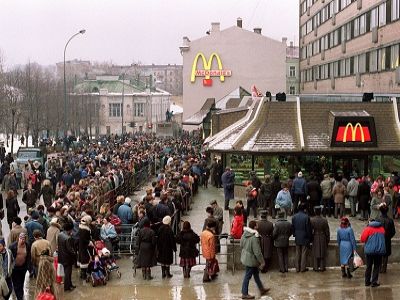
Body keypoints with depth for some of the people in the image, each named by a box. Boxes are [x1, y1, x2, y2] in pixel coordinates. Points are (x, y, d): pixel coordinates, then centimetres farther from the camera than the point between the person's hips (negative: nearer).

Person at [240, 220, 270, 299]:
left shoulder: (244, 235, -4)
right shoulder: (254, 238, -29)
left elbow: (241, 245, 11)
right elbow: (257, 252, -25)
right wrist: (262, 262, -14)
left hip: (245, 257, 9)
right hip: (251, 260, -9)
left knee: (256, 273, 23)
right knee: (248, 276, 5)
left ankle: (261, 289, 38)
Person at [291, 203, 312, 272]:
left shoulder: (294, 217, -1)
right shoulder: (306, 217, -15)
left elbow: (292, 227, 7)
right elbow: (308, 228, -12)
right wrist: (310, 237, -1)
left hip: (297, 238, 4)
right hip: (305, 238, -4)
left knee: (298, 253, 12)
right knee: (304, 253, 4)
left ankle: (297, 268, 15)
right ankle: (303, 268, 8)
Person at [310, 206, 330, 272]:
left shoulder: (312, 220, -14)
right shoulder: (324, 220, -13)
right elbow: (327, 231, -5)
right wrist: (328, 239, 8)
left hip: (315, 238, 0)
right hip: (323, 238, 0)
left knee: (316, 252, 11)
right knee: (322, 253, 11)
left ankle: (316, 267, 15)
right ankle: (322, 267, 15)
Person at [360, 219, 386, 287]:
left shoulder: (368, 229, -6)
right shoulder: (382, 228, 5)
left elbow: (362, 239, -7)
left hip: (369, 250, -1)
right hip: (379, 250, 1)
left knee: (369, 266, 11)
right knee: (377, 266, 8)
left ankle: (367, 282, 16)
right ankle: (374, 282, 5)